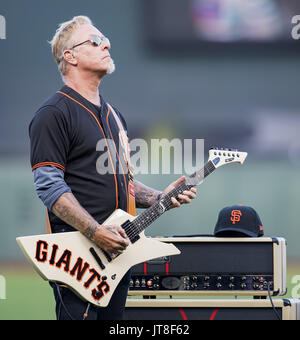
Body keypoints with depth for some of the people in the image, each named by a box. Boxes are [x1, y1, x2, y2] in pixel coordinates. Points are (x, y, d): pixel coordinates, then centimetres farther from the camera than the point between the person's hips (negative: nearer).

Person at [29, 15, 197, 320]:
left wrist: (160, 198, 7)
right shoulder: (54, 114, -8)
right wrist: (95, 232, -23)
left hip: (116, 250, 9)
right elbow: (49, 185, -16)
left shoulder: (113, 116, 21)